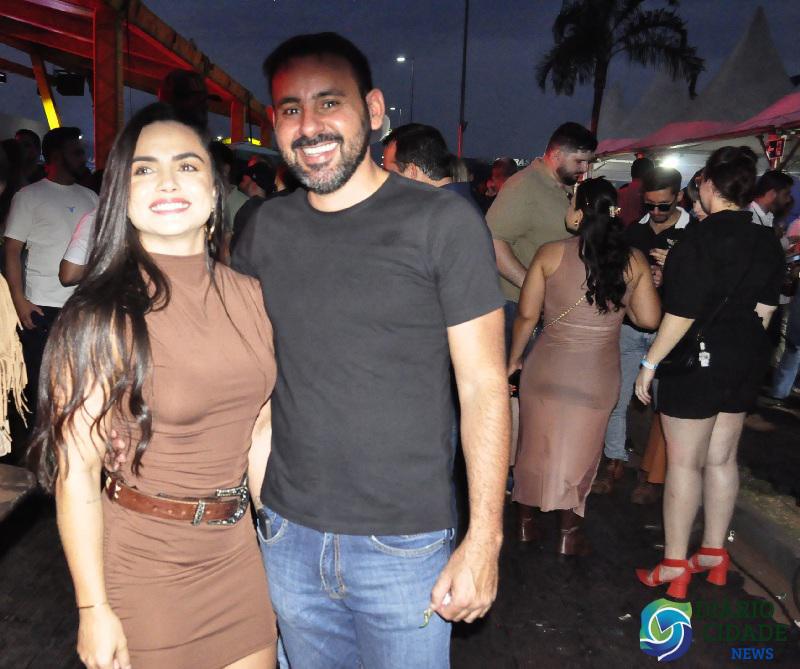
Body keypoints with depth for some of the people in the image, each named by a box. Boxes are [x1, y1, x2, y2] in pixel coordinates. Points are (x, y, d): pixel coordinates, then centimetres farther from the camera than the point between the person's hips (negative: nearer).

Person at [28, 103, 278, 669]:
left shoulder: (249, 296, -1)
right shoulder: (102, 316, -16)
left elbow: (258, 432, 6)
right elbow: (76, 471, -14)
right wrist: (93, 610, -12)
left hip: (237, 553, 5)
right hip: (145, 565, -5)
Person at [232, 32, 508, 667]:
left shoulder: (442, 222, -11)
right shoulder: (267, 228, 2)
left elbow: (484, 387, -10)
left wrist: (484, 541, -12)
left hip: (403, 544, -4)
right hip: (287, 533, 4)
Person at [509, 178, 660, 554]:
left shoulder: (551, 254, -10)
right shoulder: (634, 261, -5)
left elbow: (527, 315, -6)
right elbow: (649, 319, -3)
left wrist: (514, 359, 8)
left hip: (546, 367, 0)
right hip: (598, 377, 1)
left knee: (534, 445, 17)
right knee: (579, 452, 15)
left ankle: (526, 522, 32)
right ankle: (569, 533, 24)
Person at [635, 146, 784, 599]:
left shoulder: (699, 241, -19)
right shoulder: (768, 243, 3)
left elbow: (682, 316, -20)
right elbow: (764, 309, 9)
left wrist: (650, 364, -11)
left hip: (697, 360, -7)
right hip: (747, 359, 7)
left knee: (684, 463, 3)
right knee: (722, 459, 17)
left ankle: (675, 567, 12)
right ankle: (715, 554, 30)